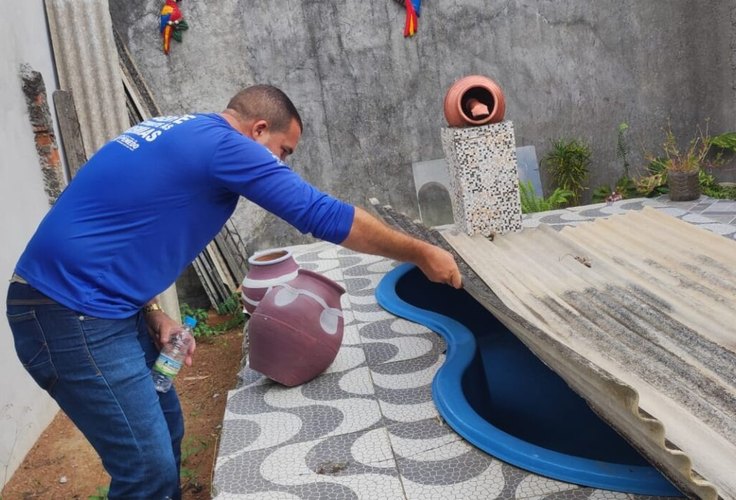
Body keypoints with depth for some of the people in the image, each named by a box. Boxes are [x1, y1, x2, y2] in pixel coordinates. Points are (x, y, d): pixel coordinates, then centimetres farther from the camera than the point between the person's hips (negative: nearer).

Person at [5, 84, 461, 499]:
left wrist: (152, 314, 6)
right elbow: (326, 215, -16)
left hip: (97, 303, 10)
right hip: (71, 315, -10)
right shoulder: (225, 145, -15)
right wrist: (422, 254, -5)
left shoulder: (181, 134, 14)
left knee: (166, 431, 16)